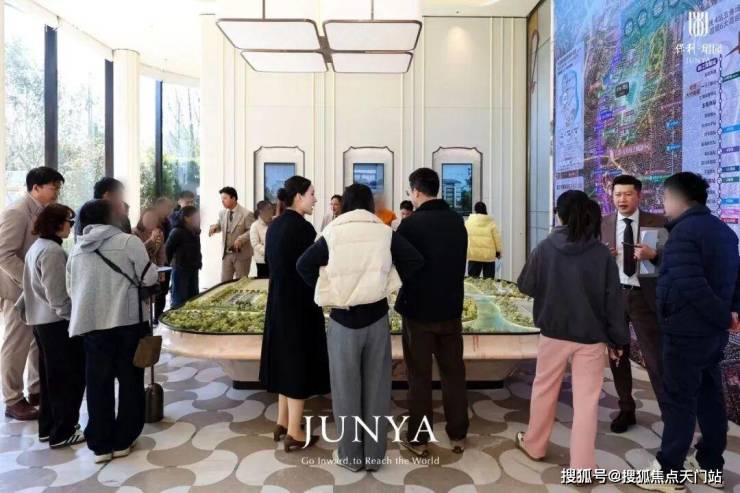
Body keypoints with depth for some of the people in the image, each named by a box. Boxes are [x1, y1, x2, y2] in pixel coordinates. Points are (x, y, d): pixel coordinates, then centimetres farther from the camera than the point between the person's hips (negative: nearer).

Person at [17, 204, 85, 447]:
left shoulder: (37, 246, 13)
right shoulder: (52, 250, -19)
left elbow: (37, 287, 19)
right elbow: (56, 293, -22)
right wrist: (71, 317, -16)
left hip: (41, 320, 10)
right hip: (57, 322, -10)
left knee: (51, 377, 17)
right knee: (69, 377, 0)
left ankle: (48, 428, 27)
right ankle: (62, 432, 9)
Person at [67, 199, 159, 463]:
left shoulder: (76, 251, 9)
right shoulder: (129, 241, -7)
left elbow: (71, 289, 15)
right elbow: (149, 277, -8)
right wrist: (139, 278, 13)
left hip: (91, 323, 4)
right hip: (128, 320, -4)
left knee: (98, 383, 11)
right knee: (129, 380, 9)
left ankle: (100, 444, 17)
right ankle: (122, 441, 18)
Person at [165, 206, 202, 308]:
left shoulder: (195, 232, 8)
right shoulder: (177, 232, -15)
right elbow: (167, 250, -10)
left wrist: (198, 263, 7)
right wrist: (172, 263, -1)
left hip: (193, 269, 8)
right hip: (180, 269, -7)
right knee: (180, 299, -1)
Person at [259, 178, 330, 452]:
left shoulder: (274, 226, 8)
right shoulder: (302, 227, -18)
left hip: (278, 299, 9)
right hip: (299, 302, -8)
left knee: (286, 360, 18)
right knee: (299, 362, 2)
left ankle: (282, 422, 29)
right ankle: (294, 434, 13)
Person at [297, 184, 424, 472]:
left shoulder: (332, 234, -4)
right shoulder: (385, 233, -2)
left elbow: (304, 264, -13)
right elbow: (416, 261, -9)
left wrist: (325, 292, -3)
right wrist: (390, 285, 1)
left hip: (343, 319, -1)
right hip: (377, 316, 1)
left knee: (347, 388, 12)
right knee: (376, 387, 13)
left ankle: (351, 455, 24)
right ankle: (374, 455, 25)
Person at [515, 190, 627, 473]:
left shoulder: (545, 248, -8)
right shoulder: (601, 252, -7)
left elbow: (525, 287, 2)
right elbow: (613, 300, -4)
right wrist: (617, 338, 4)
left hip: (553, 333, 1)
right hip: (591, 336, 0)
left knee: (544, 390, 18)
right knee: (586, 400, 8)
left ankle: (534, 445, 35)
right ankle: (582, 465, 14)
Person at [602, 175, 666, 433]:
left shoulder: (658, 223, -3)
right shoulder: (603, 224, 4)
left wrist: (653, 254, -22)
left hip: (644, 296, -3)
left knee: (656, 359, 0)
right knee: (617, 356, 14)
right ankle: (626, 410, 31)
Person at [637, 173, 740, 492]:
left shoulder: (683, 233, -18)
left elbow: (693, 287, -26)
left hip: (687, 331, -9)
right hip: (714, 331, 9)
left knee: (679, 400, 1)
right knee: (710, 396, 17)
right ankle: (711, 466, 30)